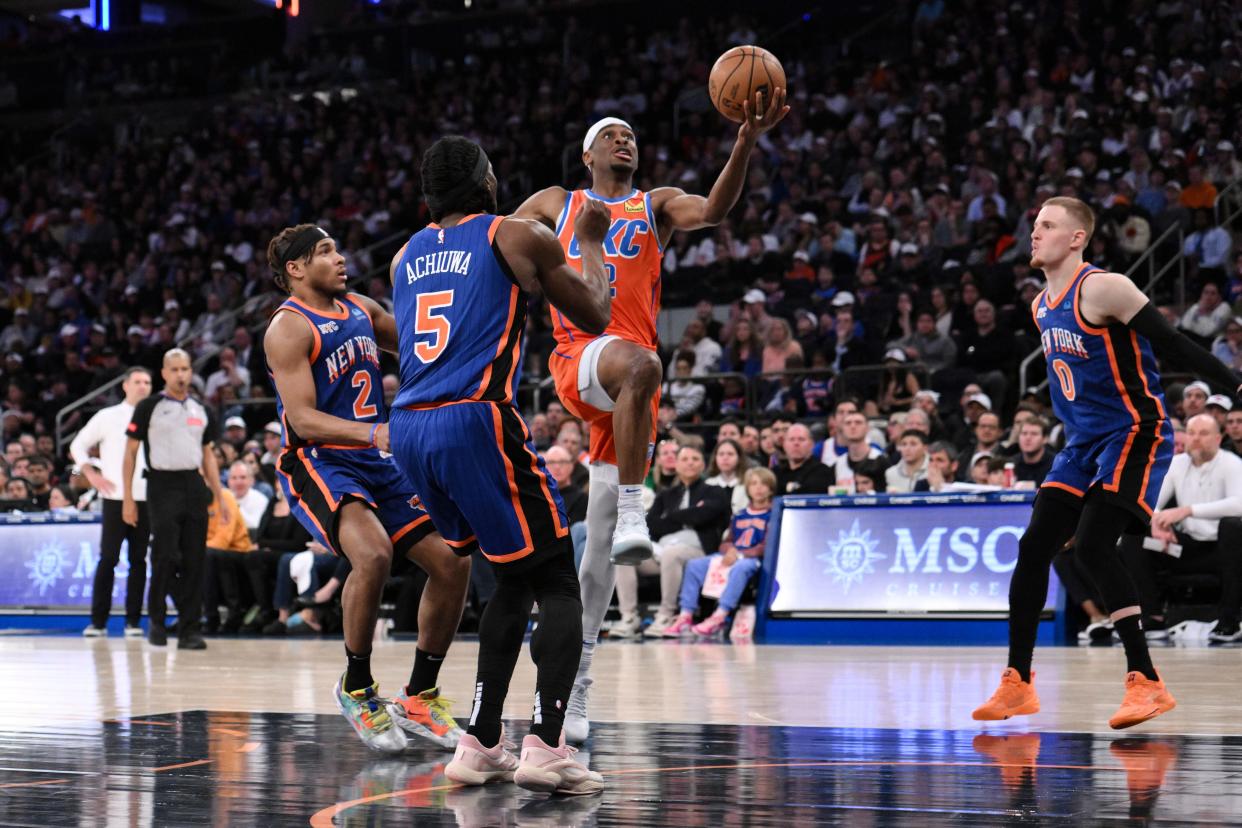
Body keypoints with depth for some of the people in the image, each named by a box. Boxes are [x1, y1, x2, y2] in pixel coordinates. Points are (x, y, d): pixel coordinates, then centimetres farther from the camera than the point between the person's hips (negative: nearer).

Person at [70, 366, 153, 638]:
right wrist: (92, 475, 1)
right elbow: (78, 445, 12)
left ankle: (133, 621, 9)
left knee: (138, 559, 3)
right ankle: (98, 621, 2)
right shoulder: (107, 417, 5)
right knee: (108, 558, -4)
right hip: (115, 497, -1)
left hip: (147, 499, 2)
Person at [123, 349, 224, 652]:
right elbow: (130, 453, 1)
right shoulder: (149, 407, 1)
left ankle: (190, 629, 5)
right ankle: (156, 621, 10)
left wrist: (219, 498, 12)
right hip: (163, 486, -4)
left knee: (194, 561, 1)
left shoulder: (202, 411, 14)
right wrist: (128, 499, -6)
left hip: (194, 487, 4)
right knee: (164, 557, -8)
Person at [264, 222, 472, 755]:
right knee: (373, 555, -32)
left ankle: (419, 698, 13)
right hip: (317, 464, -8)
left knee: (451, 562, -1)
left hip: (377, 462, 8)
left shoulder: (362, 310, 12)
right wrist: (372, 432, -35)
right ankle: (356, 688, -11)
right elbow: (302, 419, -20)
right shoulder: (289, 328, -11)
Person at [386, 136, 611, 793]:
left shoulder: (406, 256, 19)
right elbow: (595, 318, 12)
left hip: (409, 430, 6)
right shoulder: (519, 237, 4)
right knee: (558, 586, 1)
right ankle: (545, 745, -15)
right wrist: (591, 242, 27)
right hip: (476, 423, -6)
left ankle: (480, 745, 16)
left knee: (514, 582, 21)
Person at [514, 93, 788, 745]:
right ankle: (632, 515, -41)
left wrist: (746, 142, -15)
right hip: (577, 356, -2)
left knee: (600, 545, 1)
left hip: (629, 378, 2)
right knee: (639, 365, -41)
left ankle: (575, 679, 7)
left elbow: (714, 209, 0)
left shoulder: (657, 205, 20)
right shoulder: (554, 204, 19)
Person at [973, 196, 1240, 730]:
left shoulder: (1103, 288, -15)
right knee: (1033, 547, 2)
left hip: (1134, 435, -8)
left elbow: (1172, 344, -16)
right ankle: (1017, 684, 13)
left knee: (1093, 546, -21)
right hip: (1082, 444, 8)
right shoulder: (1041, 306, 11)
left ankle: (1146, 681, -17)